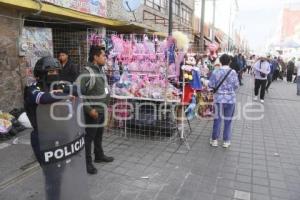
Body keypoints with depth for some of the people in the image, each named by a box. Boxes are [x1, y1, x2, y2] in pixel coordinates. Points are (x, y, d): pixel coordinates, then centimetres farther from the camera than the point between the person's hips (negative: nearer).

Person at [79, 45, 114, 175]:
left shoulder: (101, 71, 8)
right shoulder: (86, 73, -21)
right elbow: (78, 94, -23)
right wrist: (89, 109, -21)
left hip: (101, 111, 9)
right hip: (93, 112, -9)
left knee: (99, 135, 22)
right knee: (89, 137, 4)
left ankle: (99, 156, 38)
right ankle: (87, 162, 18)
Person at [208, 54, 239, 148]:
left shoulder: (215, 72, -7)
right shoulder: (233, 72, -7)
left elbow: (211, 85, -6)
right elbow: (236, 85, -5)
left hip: (219, 98, 1)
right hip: (230, 98, 0)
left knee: (217, 119, 11)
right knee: (228, 120, 9)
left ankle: (214, 140, 19)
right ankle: (226, 141, 18)